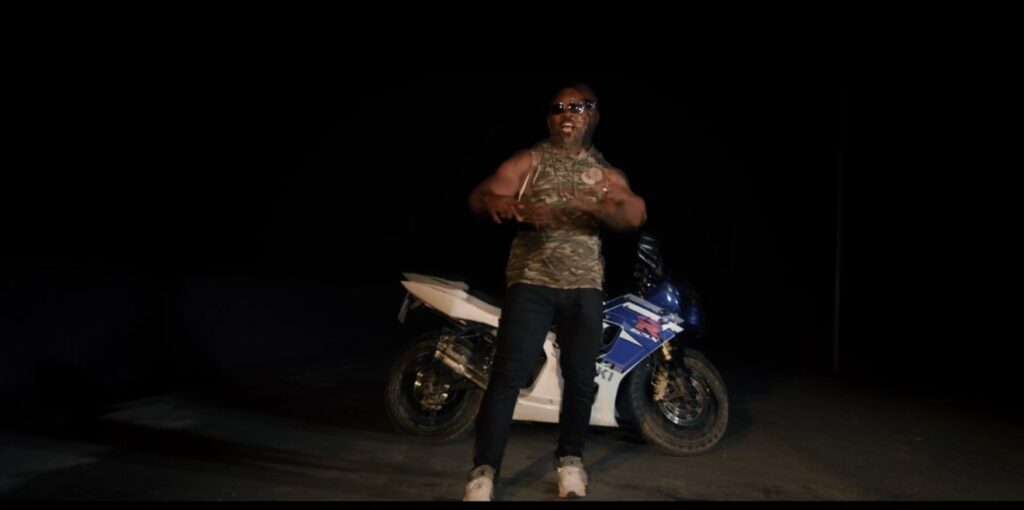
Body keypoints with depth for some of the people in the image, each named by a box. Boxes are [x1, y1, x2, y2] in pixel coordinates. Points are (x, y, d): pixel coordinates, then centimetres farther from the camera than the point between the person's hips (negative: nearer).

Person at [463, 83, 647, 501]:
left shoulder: (606, 174, 13)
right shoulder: (529, 161, 6)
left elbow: (635, 214, -4)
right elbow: (478, 196, -6)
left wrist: (596, 205, -26)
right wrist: (495, 200, -32)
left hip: (585, 286, 3)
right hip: (532, 280, -3)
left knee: (580, 378, 5)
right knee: (509, 375, -11)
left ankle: (570, 459, 24)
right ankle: (484, 470, -4)